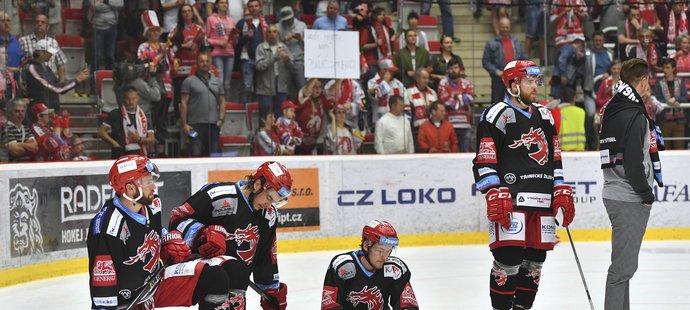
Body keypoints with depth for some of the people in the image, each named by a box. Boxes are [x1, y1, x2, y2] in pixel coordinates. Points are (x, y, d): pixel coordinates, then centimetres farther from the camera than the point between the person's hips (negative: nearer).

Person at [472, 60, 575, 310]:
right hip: (510, 203, -7)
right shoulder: (496, 115, -4)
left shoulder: (544, 116, 19)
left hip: (543, 204, 7)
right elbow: (484, 163, -9)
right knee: (508, 260, -11)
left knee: (534, 262, 9)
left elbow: (555, 159, 23)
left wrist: (562, 194, 14)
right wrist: (496, 197, -17)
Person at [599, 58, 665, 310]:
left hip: (615, 193, 10)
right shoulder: (634, 115, -18)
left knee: (624, 263, 19)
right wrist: (647, 194, -11)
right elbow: (633, 162, -22)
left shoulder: (613, 109, 12)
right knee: (623, 265, -9)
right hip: (630, 199, -10)